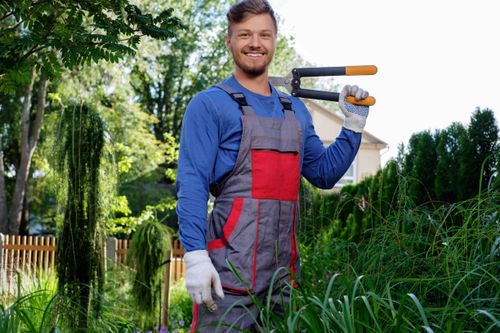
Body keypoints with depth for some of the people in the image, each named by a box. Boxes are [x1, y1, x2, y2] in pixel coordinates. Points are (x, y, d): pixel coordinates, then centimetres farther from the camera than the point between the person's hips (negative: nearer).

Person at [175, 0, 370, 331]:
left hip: (282, 272, 6)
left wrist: (353, 125, 9)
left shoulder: (296, 110, 16)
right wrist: (195, 256, -20)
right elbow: (191, 185, -10)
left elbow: (324, 174, 20)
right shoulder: (209, 104, -3)